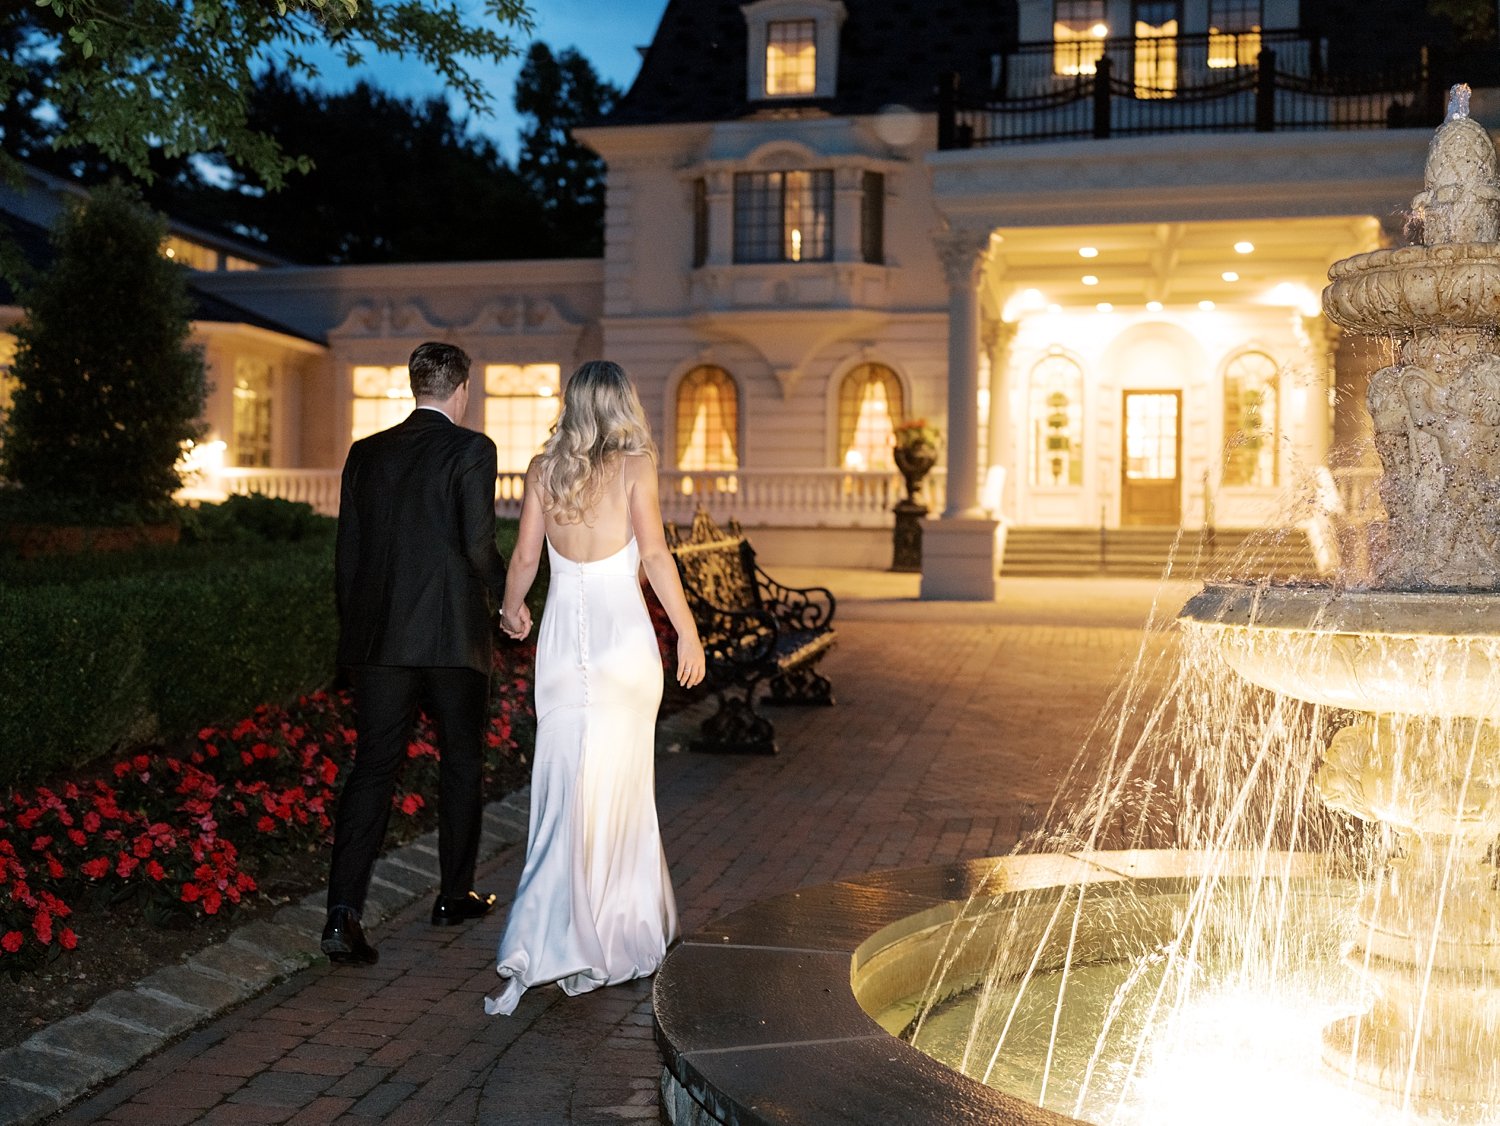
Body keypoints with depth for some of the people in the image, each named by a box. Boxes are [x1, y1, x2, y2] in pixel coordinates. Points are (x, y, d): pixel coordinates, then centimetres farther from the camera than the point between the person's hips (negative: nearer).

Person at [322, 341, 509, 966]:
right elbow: (478, 545, -13)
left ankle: (343, 913, -7)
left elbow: (346, 553, 10)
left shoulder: (366, 453, 9)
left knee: (372, 768, 4)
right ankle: (455, 894, 26)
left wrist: (356, 626, 19)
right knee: (461, 762, 14)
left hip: (380, 636, 4)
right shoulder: (470, 449, -6)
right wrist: (506, 597, 5)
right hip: (454, 633, -4)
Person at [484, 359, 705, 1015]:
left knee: (567, 787, 8)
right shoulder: (636, 464, -3)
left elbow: (525, 555, 7)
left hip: (562, 635, 3)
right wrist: (688, 634, -7)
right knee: (619, 787, 8)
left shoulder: (543, 468, 5)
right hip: (623, 634, -2)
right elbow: (654, 553, -12)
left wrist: (512, 609, 26)